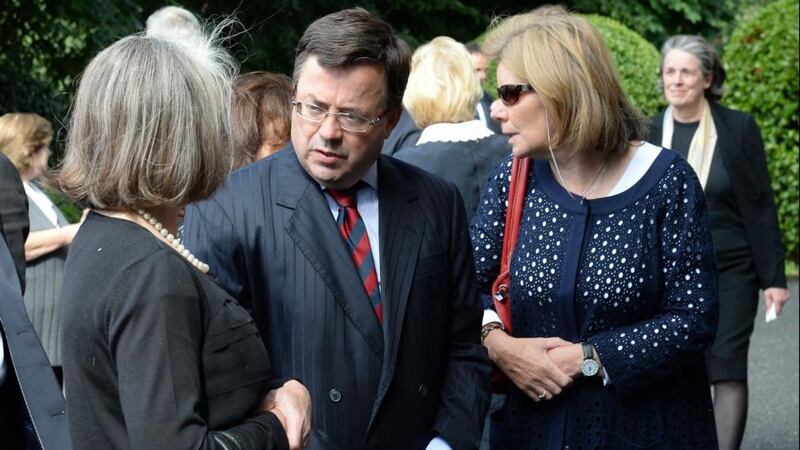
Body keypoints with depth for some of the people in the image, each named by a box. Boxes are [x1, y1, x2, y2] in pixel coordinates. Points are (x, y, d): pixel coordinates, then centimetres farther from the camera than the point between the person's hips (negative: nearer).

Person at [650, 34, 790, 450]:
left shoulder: (738, 129, -5)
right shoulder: (649, 134, 2)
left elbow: (761, 206, -3)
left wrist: (774, 276, -6)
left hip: (730, 269, -2)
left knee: (727, 368, -5)